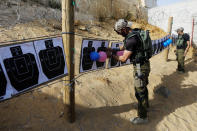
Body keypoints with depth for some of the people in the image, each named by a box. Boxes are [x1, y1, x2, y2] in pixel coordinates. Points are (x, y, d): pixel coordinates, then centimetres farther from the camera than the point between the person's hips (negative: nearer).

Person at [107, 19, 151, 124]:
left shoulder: (131, 39, -26)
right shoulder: (134, 32, 5)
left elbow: (124, 58, -21)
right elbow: (125, 46, 21)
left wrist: (111, 55, -8)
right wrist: (114, 49, 10)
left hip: (140, 67, -10)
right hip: (144, 64, 10)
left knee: (139, 91, 1)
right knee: (143, 87, 27)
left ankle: (142, 117, 16)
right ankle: (145, 104, 50)